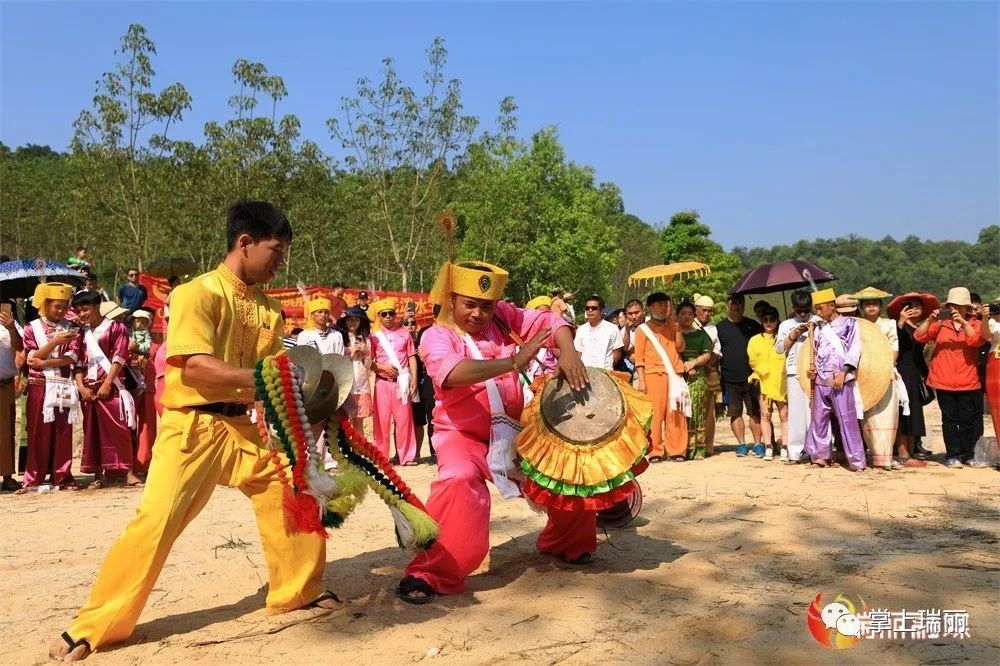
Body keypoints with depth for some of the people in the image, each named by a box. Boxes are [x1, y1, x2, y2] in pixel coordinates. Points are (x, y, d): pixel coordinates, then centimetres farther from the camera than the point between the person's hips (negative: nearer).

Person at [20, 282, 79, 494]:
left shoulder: (71, 329, 9)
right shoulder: (32, 328, 5)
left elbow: (71, 358, -3)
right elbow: (32, 358, -5)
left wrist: (44, 362, -13)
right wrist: (55, 342, -16)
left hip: (64, 387, 1)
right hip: (39, 386, -1)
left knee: (63, 433, 3)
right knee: (38, 433, 2)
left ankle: (63, 477, 9)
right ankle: (33, 479, 8)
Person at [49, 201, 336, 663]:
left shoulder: (268, 308, 9)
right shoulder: (197, 293, -12)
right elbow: (196, 367, -22)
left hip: (245, 426, 7)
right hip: (193, 426, -6)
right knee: (155, 522, -8)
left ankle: (299, 591, 24)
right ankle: (94, 625, 9)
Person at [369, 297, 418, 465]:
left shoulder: (404, 333, 9)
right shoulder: (374, 336, 7)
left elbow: (411, 357, 8)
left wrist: (414, 378, -1)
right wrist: (383, 367, -11)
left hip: (402, 382, 0)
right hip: (383, 382, 0)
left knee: (404, 419, 0)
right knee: (382, 420, 0)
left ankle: (407, 456, 6)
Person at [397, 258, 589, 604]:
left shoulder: (502, 316, -2)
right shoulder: (436, 336, -16)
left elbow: (549, 321, -5)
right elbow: (452, 373, -37)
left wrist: (568, 351, -27)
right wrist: (513, 361, -46)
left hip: (512, 430, 6)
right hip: (463, 435, -5)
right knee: (459, 480, -34)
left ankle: (565, 542, 36)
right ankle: (428, 574, -21)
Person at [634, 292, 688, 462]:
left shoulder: (672, 327, 20)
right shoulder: (643, 329, 9)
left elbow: (680, 348, 7)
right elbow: (639, 357, 2)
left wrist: (677, 327, -1)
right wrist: (641, 380, -7)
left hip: (674, 375, 3)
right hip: (653, 375, -3)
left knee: (676, 413, -1)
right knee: (655, 413, -7)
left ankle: (677, 450, 4)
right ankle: (655, 451, -2)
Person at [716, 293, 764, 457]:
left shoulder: (753, 325, 9)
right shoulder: (719, 328, 7)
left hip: (751, 377, 0)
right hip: (730, 379, 0)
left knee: (755, 412, 1)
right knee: (735, 413, 5)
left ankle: (758, 444, 9)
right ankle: (742, 444, 15)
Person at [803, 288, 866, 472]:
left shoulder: (849, 323, 1)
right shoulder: (818, 327, 16)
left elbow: (855, 350, -5)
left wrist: (843, 373, -14)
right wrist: (812, 366, 3)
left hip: (841, 381, -6)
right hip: (820, 380, 6)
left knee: (847, 419, -7)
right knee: (818, 419, 8)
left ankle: (856, 460, -3)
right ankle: (820, 456, 18)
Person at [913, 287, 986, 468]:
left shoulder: (975, 325, 9)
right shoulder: (940, 324, 9)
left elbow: (976, 340, -12)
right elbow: (919, 337, -3)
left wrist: (962, 322, -22)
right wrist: (929, 320, -16)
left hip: (968, 382, 0)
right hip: (944, 382, 0)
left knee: (968, 419, 3)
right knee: (949, 419, 4)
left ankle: (967, 455, 14)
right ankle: (952, 455, 9)